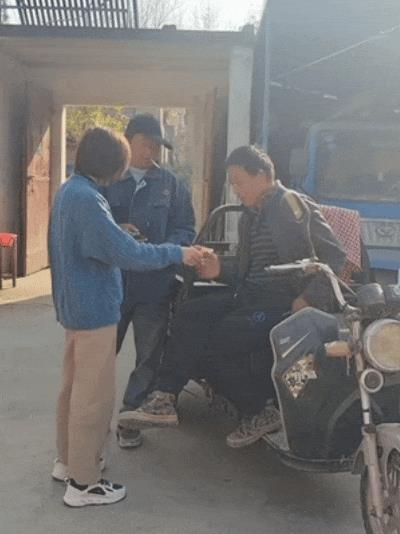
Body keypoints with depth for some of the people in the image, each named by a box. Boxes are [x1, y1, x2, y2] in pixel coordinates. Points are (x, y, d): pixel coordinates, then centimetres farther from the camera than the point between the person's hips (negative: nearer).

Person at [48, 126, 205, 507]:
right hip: (95, 309, -10)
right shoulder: (86, 198, -23)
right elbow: (129, 254, -26)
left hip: (75, 305, 10)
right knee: (94, 396, 0)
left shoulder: (68, 190, 9)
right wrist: (178, 254, -17)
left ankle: (68, 460, 35)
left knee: (74, 387, 20)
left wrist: (120, 234, 9)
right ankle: (83, 483, 11)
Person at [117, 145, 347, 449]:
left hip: (285, 303, -8)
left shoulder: (293, 205, -7)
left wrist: (308, 299, -19)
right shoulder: (251, 216, 18)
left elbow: (334, 257, -11)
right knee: (190, 315, -13)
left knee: (219, 340, -23)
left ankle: (260, 412, -3)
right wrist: (220, 268, 3)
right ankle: (163, 400, -16)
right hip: (248, 296, 8)